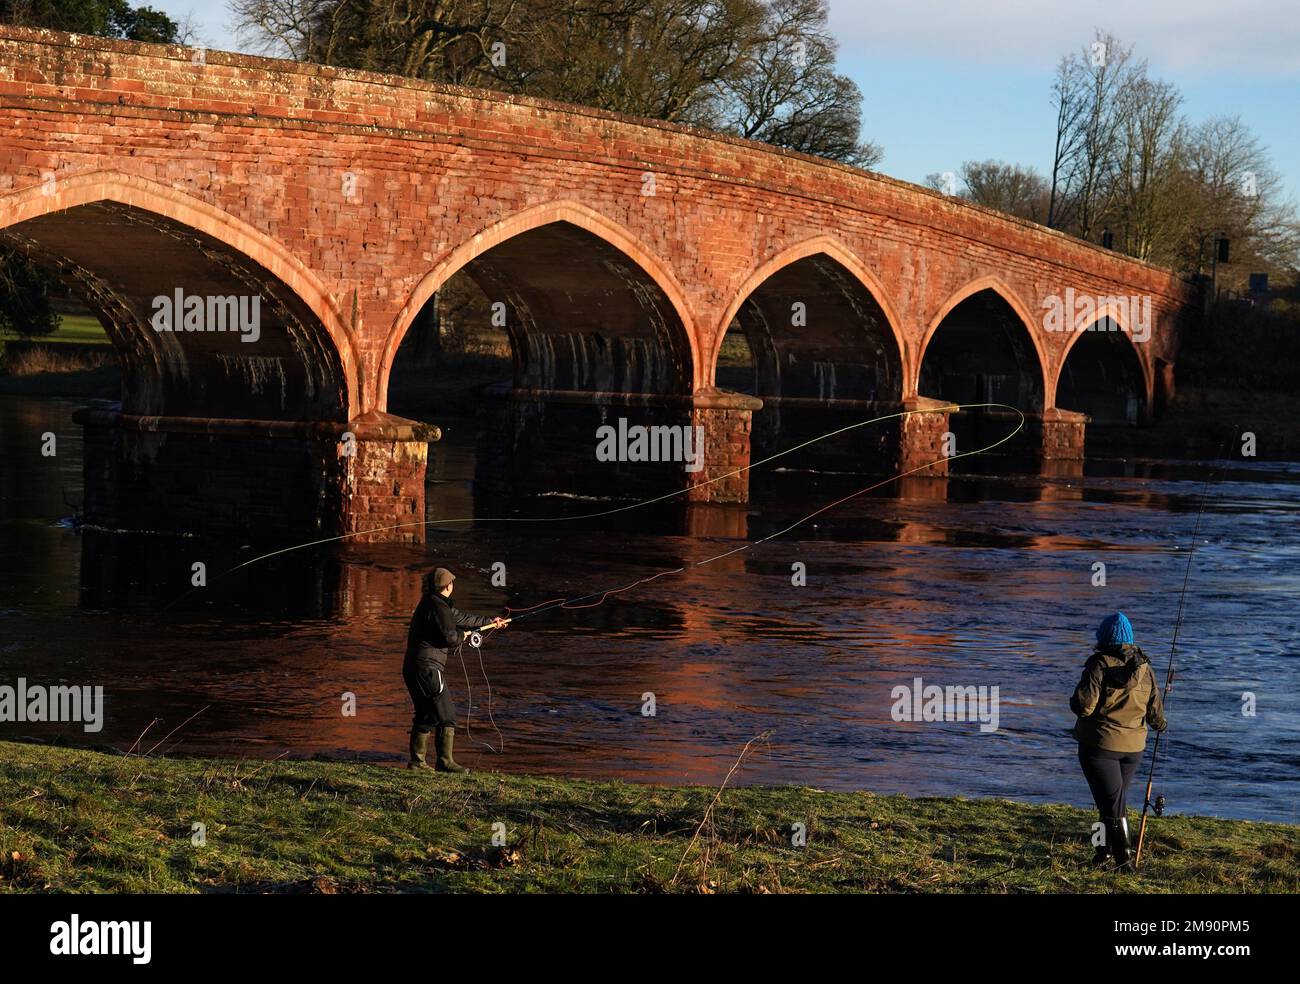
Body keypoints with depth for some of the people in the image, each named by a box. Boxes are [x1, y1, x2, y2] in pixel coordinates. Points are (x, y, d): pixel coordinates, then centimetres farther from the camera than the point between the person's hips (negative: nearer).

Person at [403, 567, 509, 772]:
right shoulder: (438, 607, -12)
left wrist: (489, 621, 37)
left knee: (425, 715, 16)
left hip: (413, 669, 10)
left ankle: (417, 760, 18)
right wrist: (462, 636, 5)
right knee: (446, 716, -8)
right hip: (428, 668, -10)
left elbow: (460, 618, 30)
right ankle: (444, 761, -11)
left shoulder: (429, 604, 20)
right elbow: (449, 637, -18)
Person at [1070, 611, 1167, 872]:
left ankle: (1123, 859, -8)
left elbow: (1083, 706, -19)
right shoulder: (1145, 668, 1)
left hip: (1100, 744, -5)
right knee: (1118, 799, 20)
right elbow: (1156, 710, 7)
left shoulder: (1099, 665, -15)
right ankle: (1104, 852, 31)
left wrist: (1076, 701, 4)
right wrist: (1160, 724, 30)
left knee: (1111, 801, -1)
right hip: (1133, 746, 5)